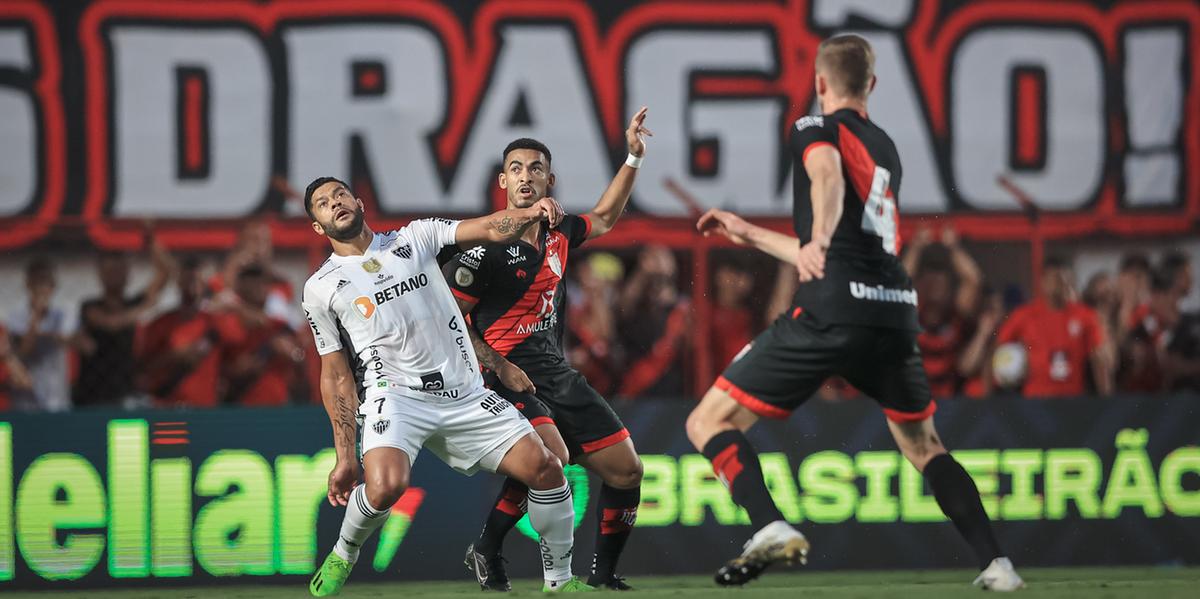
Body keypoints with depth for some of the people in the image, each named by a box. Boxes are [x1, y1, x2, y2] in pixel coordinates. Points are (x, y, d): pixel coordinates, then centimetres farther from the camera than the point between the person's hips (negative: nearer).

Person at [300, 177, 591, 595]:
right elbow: (336, 377, 8)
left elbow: (492, 230, -1)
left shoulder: (414, 238, 11)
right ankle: (343, 555, 0)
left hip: (464, 395, 3)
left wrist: (530, 213, -23)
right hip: (395, 394, -3)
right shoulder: (321, 289, 7)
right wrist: (345, 458, 3)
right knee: (385, 486, -31)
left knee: (545, 469, -8)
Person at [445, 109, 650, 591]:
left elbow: (604, 219, 31)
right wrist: (498, 366, -17)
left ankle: (603, 573, 17)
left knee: (626, 469, 2)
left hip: (559, 375, 7)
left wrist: (633, 159, 24)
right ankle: (486, 551, -13)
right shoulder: (486, 247, -12)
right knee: (551, 456, -32)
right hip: (510, 377, -7)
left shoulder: (558, 233, 9)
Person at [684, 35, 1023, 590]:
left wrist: (818, 238, -38)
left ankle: (771, 528, -23)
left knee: (709, 423, 0)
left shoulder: (816, 128, 7)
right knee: (923, 446, 26)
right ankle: (996, 562, 13)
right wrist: (748, 233, 44)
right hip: (896, 310, 7)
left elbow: (829, 177, -19)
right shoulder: (885, 149, 28)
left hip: (830, 312, -7)